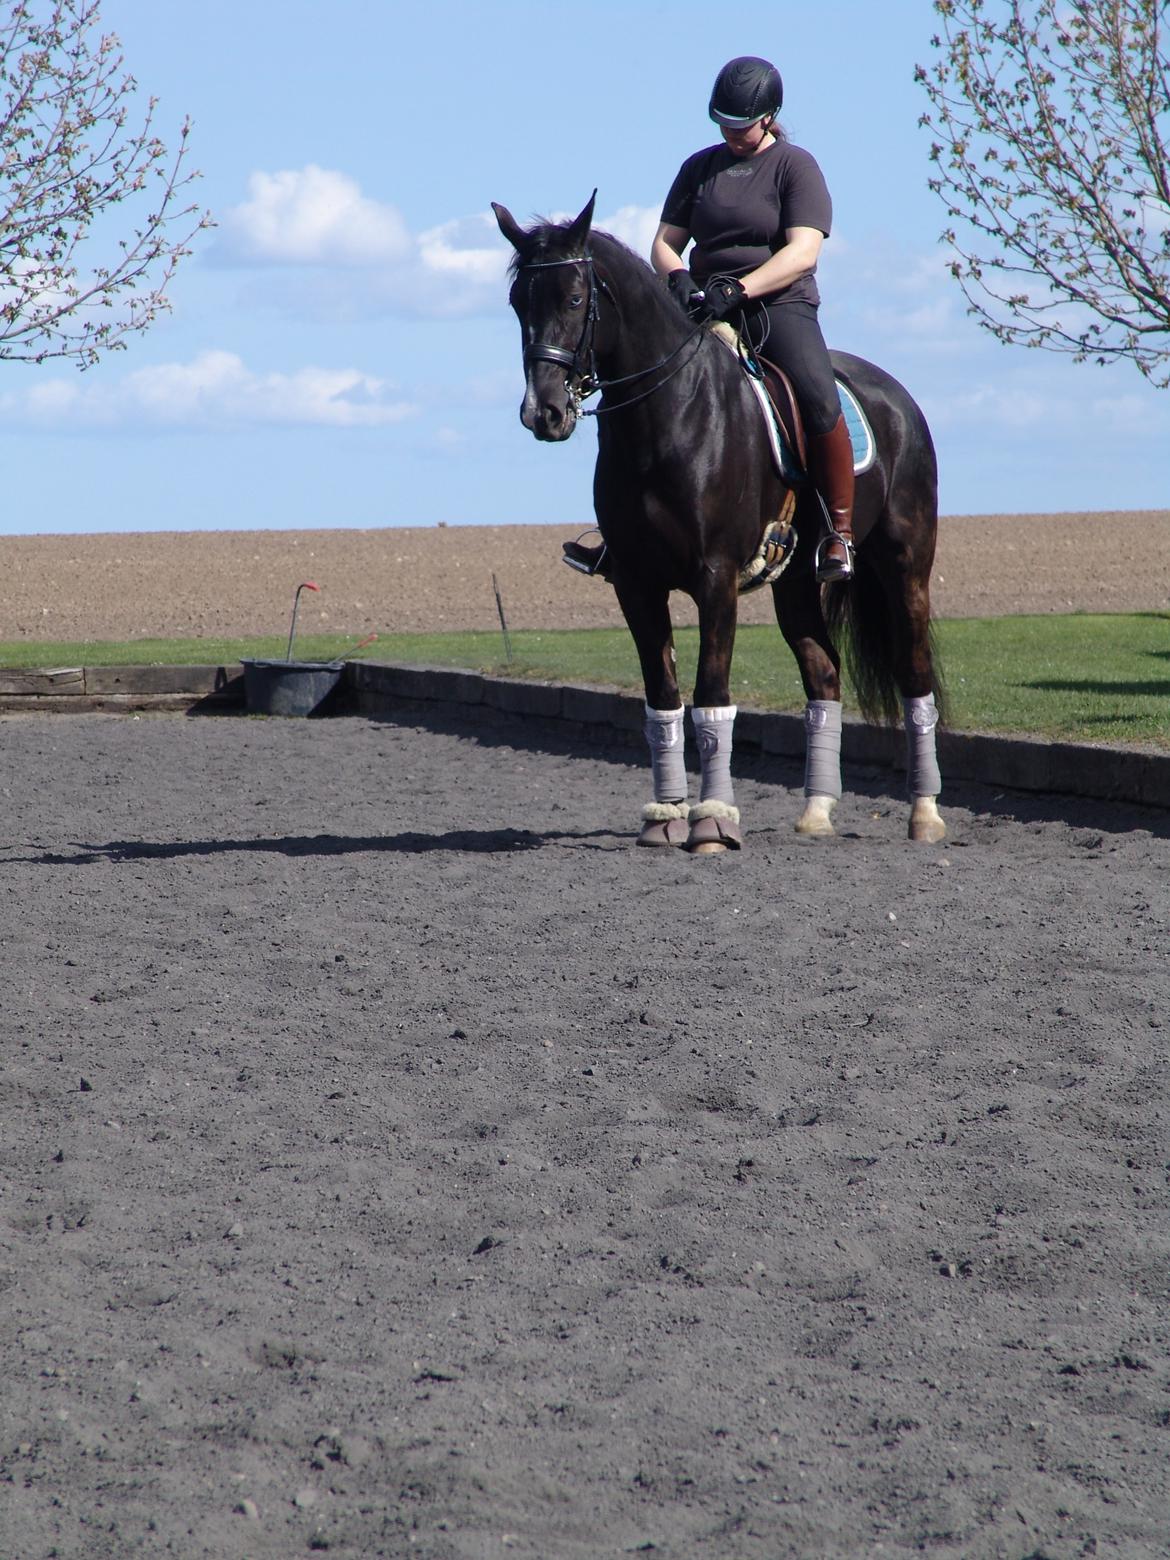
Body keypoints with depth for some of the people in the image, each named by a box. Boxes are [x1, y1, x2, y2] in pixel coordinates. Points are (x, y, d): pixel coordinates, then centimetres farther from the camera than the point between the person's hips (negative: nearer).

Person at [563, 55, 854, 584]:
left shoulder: (795, 166, 1)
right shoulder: (700, 168, 15)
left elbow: (803, 251, -11)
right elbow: (664, 244, 14)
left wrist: (736, 290, -25)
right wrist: (678, 279, -11)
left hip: (779, 306, -5)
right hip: (704, 308, 5)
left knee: (819, 400, -30)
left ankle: (840, 533, -20)